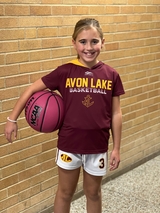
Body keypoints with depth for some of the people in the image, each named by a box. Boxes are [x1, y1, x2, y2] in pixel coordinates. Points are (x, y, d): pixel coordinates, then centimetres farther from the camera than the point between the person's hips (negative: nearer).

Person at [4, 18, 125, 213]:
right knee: (65, 192, 17)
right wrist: (12, 119, -2)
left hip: (97, 146, 1)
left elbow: (116, 114, 0)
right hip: (69, 144, -1)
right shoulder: (65, 72, -11)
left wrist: (116, 148, 1)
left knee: (93, 192, 20)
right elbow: (32, 89, -2)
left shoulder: (111, 75, -7)